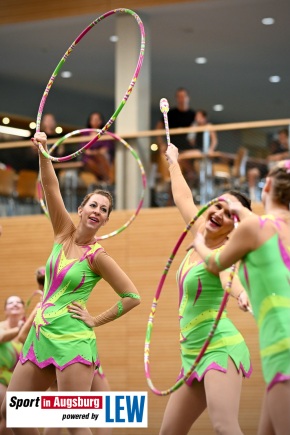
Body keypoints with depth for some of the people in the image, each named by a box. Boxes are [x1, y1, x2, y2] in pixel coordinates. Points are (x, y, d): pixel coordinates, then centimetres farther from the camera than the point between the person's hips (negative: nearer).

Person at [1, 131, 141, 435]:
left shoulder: (98, 257, -7)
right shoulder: (64, 233, 7)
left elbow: (132, 297, -5)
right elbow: (50, 187, -1)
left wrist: (96, 320, -5)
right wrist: (43, 151, -14)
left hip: (72, 339, -7)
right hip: (40, 335, 7)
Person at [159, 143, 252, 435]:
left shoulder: (224, 251, -11)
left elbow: (227, 275, -36)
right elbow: (183, 198, 29)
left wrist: (242, 293, -58)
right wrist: (173, 162, 44)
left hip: (221, 348, -9)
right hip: (193, 355, 9)